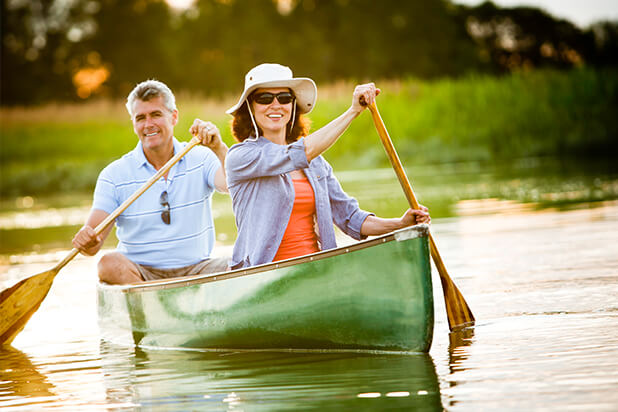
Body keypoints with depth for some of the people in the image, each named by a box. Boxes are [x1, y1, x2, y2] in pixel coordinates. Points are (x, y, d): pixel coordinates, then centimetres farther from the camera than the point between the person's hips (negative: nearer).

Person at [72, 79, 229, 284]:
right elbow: (94, 237, -5)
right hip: (139, 272, -1)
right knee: (110, 264, -33)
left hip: (196, 268, 1)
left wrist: (219, 149, -32)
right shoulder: (114, 175, 2)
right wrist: (86, 241, -30)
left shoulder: (201, 159, 5)